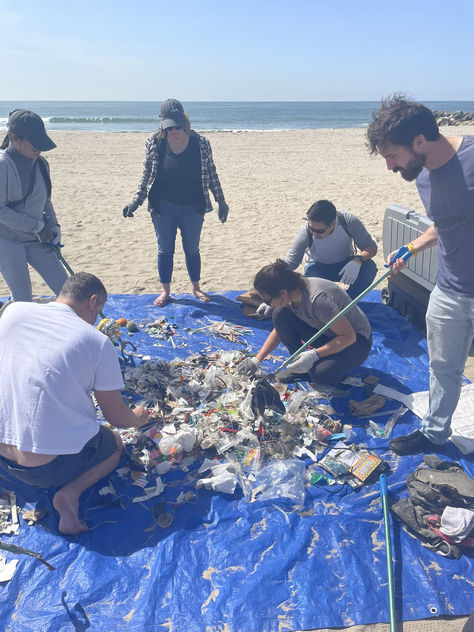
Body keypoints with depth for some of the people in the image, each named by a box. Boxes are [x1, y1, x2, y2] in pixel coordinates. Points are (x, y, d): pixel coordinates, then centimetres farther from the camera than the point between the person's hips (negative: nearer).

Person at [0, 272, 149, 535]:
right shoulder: (98, 342, -10)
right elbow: (117, 417, -1)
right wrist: (138, 419, 22)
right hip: (50, 466, -6)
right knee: (115, 443, 24)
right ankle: (70, 492, -2)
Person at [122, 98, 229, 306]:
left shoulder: (201, 143, -8)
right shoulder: (154, 144, -7)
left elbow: (211, 174, 1)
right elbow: (146, 176, 1)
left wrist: (221, 202, 3)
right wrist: (135, 202, -4)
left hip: (193, 209, 0)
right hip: (163, 208, 0)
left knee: (192, 249, 14)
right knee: (165, 250, 11)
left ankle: (196, 287, 31)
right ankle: (165, 290, 26)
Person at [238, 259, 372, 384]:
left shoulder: (318, 299, -36)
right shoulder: (292, 293, -11)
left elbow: (349, 336, -30)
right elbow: (279, 329, 4)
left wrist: (313, 355, -35)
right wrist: (257, 360, -1)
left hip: (357, 340, -7)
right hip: (324, 333, 7)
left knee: (322, 375, -35)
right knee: (280, 315, -14)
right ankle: (299, 365, -2)